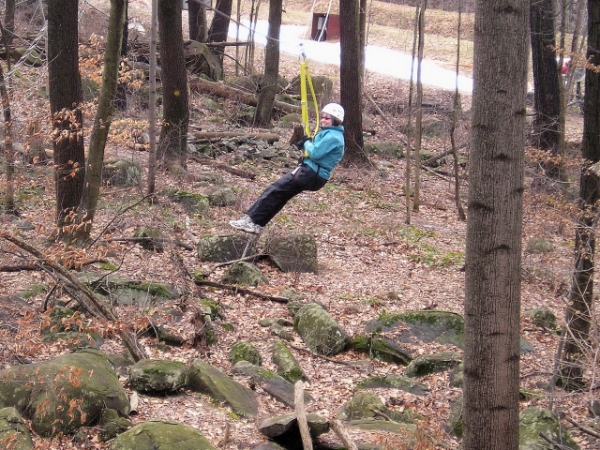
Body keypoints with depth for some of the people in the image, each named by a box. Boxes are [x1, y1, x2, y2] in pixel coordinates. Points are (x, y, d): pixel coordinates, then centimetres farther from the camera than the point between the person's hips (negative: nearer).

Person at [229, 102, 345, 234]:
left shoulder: (332, 136, -16)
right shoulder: (329, 133, 17)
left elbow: (315, 153, -24)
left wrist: (307, 143, -5)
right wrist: (303, 145, 2)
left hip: (312, 174, -10)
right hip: (311, 171, 10)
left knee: (274, 191, -9)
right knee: (279, 195, 8)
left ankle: (251, 220, -7)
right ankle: (256, 224, 8)